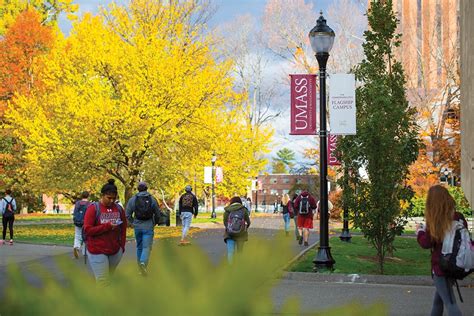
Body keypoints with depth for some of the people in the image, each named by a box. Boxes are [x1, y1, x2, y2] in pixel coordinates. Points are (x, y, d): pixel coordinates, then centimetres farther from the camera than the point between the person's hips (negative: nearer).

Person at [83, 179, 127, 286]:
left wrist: (122, 246, 8)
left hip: (115, 252, 4)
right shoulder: (93, 208, -7)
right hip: (97, 252, -4)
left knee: (109, 278, 14)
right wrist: (107, 226, -19)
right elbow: (87, 230, -12)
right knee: (103, 283, -6)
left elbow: (123, 229, 14)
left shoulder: (119, 209, 6)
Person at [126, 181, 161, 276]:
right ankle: (143, 263, -28)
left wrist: (133, 223, 14)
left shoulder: (133, 199, 0)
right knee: (147, 247, -5)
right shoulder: (152, 199, -2)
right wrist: (154, 224, 18)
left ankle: (140, 264, 27)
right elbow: (157, 214, 2)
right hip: (148, 227, -2)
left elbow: (128, 215, -1)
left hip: (137, 227, 2)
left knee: (139, 247, 18)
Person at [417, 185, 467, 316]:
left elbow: (426, 243, -9)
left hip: (440, 266, -6)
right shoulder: (458, 217, -1)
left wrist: (420, 230, 7)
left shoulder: (434, 220, -15)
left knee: (450, 303, -5)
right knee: (439, 298, 24)